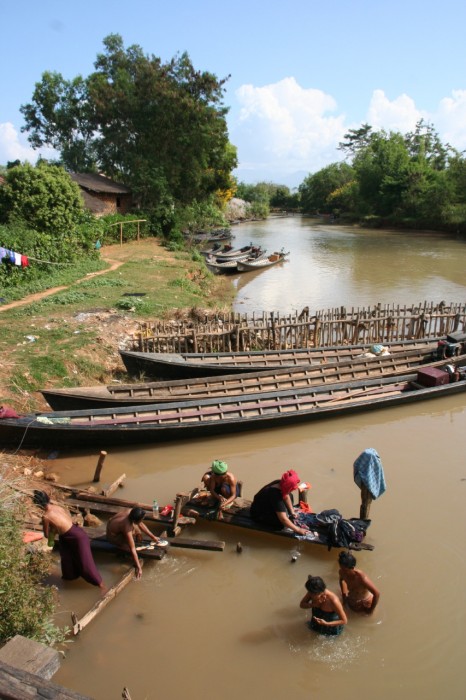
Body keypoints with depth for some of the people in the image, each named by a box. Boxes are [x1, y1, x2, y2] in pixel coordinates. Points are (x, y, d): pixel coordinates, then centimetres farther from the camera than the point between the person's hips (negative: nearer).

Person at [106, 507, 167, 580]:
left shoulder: (130, 511, -23)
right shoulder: (127, 527, -40)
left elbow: (141, 524, -5)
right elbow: (132, 549, -36)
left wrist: (153, 537, -1)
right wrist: (138, 567, -31)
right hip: (113, 536, -6)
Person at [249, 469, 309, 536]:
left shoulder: (280, 483, -18)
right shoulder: (275, 495, -38)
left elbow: (287, 496, 3)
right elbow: (283, 519, -37)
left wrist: (292, 512, -4)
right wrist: (298, 530, -30)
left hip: (268, 506, 9)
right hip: (259, 515, -9)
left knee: (289, 495, 10)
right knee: (282, 522, -29)